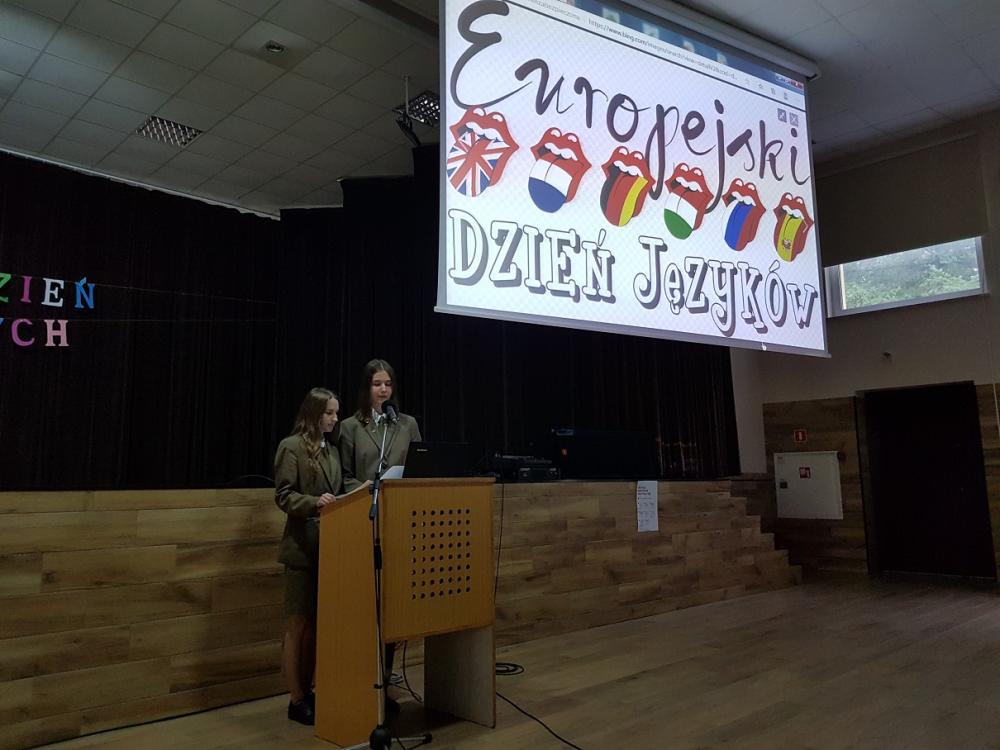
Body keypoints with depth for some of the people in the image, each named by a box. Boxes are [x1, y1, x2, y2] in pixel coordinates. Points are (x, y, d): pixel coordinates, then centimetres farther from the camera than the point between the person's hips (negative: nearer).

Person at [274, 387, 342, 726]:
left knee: (318, 624, 12)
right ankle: (296, 701, 11)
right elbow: (283, 495, -13)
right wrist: (314, 503, -28)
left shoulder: (332, 451, 16)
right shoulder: (291, 446, -6)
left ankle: (307, 692, 23)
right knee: (299, 624, 1)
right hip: (303, 547, -7)